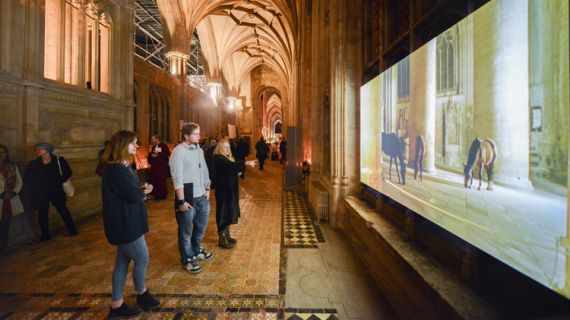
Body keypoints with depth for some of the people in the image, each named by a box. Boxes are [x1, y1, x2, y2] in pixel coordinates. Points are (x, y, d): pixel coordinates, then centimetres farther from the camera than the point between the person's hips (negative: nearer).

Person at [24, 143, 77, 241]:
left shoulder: (59, 160, -7)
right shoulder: (33, 164, -3)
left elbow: (68, 172, 0)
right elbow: (27, 180, 4)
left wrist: (59, 181, -10)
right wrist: (36, 188, -6)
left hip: (56, 191, -1)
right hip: (40, 194, 2)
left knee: (63, 210, 5)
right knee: (42, 214, 7)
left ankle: (72, 230, 16)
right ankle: (45, 235, 21)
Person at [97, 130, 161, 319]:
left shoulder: (122, 167, 12)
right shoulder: (115, 169, -22)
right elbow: (133, 194, -25)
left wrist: (141, 190, -8)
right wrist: (144, 191, -5)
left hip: (126, 222, 10)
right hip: (124, 224, -10)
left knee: (122, 263, 17)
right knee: (143, 258, 6)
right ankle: (142, 295, 30)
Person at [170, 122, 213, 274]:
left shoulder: (199, 150, 9)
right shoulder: (179, 151, -13)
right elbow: (177, 178, -18)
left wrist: (207, 189, 10)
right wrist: (181, 201, -19)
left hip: (201, 197, 7)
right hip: (187, 198, -7)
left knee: (201, 226, 22)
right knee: (186, 230, 11)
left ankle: (196, 250, 45)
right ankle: (187, 259, 31)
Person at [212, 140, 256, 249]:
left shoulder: (228, 158, 15)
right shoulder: (218, 159, -16)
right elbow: (231, 165, -34)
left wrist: (238, 172, 5)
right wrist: (246, 163, -41)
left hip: (230, 189, 9)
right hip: (223, 190, -9)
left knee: (229, 211, 15)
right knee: (223, 212, -2)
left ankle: (227, 235, 28)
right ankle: (222, 239, 9)